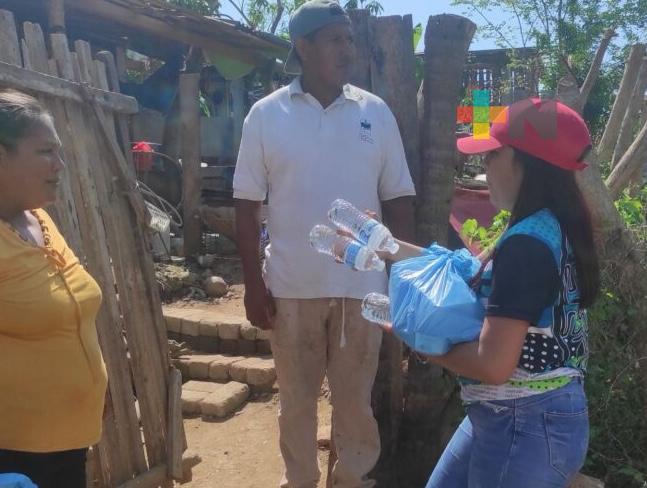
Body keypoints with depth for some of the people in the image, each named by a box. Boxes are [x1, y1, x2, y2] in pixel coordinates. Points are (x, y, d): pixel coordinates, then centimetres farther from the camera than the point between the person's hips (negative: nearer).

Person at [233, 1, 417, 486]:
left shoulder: (376, 112, 2)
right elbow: (248, 203, -1)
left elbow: (399, 199, 5)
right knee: (296, 396, 15)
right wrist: (253, 283, -3)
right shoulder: (267, 114, -2)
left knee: (356, 396, 13)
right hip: (291, 284, 0)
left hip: (362, 284, 1)